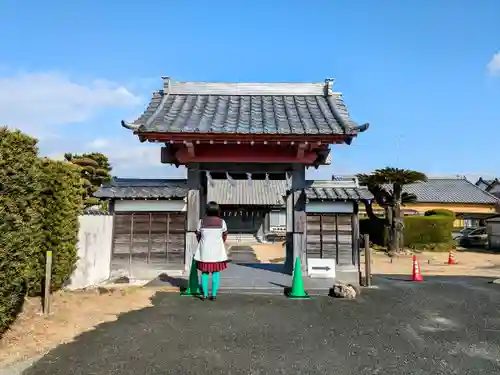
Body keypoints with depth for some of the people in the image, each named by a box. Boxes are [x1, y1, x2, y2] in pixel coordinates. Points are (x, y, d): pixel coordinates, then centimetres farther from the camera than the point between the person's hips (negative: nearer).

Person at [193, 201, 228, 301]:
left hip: (204, 250, 1)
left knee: (204, 272, 12)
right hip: (217, 250, -1)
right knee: (216, 272, 9)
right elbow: (224, 236, 3)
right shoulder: (221, 222, -7)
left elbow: (198, 235, 3)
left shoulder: (202, 221, -5)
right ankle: (214, 294, 9)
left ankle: (205, 294, 13)